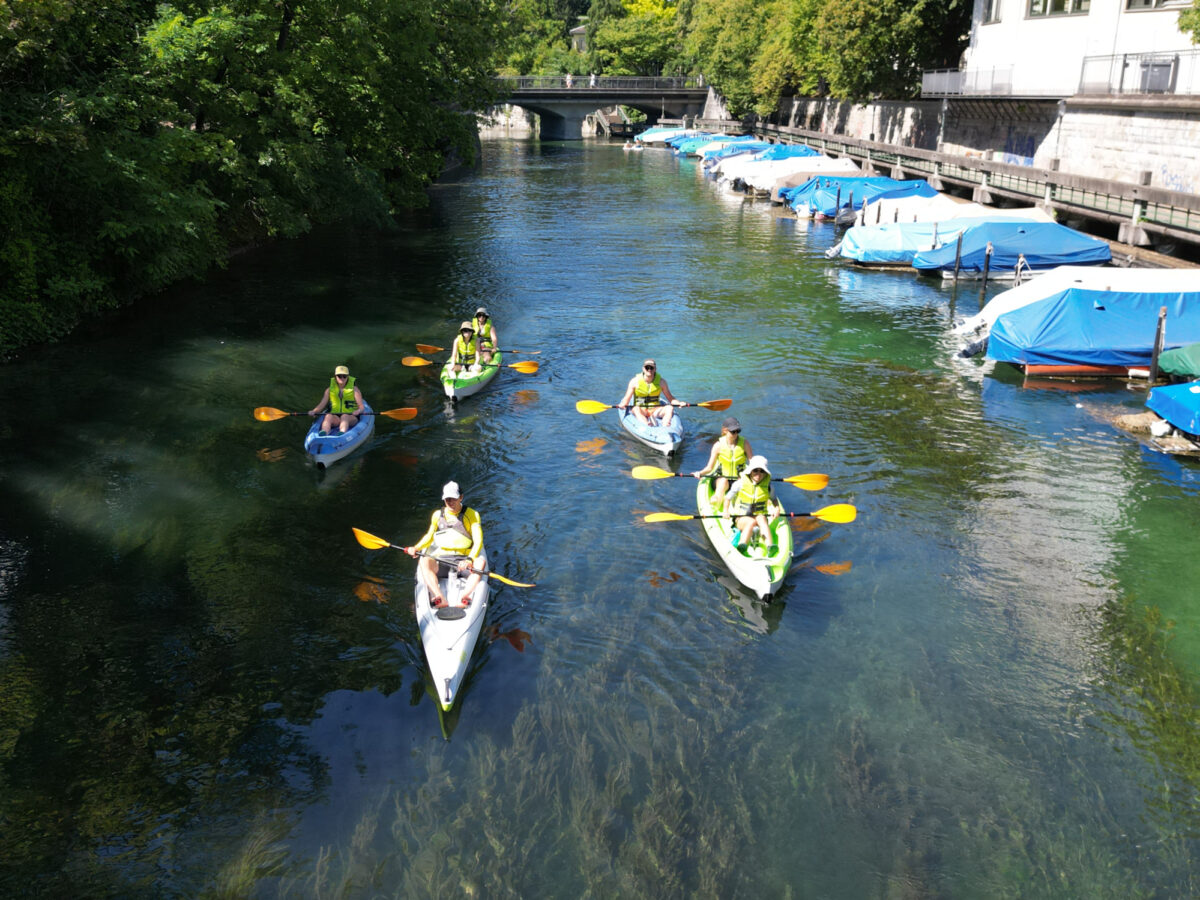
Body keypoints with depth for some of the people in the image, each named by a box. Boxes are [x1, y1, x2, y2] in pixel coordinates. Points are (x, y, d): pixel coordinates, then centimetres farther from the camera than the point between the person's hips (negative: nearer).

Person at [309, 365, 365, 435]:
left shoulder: (354, 389, 5)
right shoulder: (330, 389, 12)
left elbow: (361, 406, -2)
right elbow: (322, 404, 5)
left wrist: (358, 411, -25)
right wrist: (314, 411, -14)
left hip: (351, 418, -2)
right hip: (335, 417, 2)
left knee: (344, 416, -36)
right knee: (328, 416, -31)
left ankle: (342, 433, -65)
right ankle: (324, 433, -59)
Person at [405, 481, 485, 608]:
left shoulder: (472, 515, 2)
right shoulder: (438, 515, 12)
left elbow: (478, 542, -7)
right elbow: (429, 536, 23)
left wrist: (469, 560, -26)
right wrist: (416, 548, 3)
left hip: (464, 561, -2)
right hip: (441, 560, 2)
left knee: (481, 562, -34)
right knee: (424, 562, -30)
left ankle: (464, 597, -50)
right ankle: (441, 599, -47)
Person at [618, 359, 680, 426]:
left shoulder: (661, 381, 2)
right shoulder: (635, 381, -3)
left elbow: (670, 398, 7)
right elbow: (626, 399, -3)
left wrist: (679, 403, -13)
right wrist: (622, 404, -25)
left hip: (655, 410, 2)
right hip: (641, 410, -2)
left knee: (670, 408, -25)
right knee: (636, 409, -35)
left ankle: (665, 425, -54)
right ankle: (647, 424, -63)